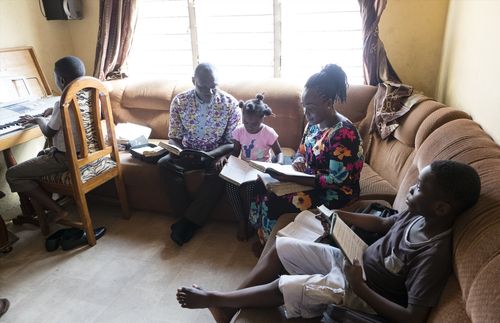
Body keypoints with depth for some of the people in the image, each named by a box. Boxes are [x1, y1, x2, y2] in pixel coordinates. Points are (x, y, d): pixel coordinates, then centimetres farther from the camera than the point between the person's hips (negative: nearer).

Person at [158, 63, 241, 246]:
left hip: (216, 154, -2)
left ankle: (187, 221, -21)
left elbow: (233, 143, -10)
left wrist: (210, 155, -28)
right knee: (165, 164, -25)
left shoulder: (230, 103, -11)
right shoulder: (180, 101, -7)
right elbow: (173, 138, -2)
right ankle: (191, 220, -18)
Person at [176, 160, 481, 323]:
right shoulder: (419, 214, -6)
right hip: (353, 259, 8)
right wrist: (339, 215, 1)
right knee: (281, 247, -1)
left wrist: (360, 287, -24)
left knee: (281, 287, -15)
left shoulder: (434, 254, -29)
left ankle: (214, 299, 11)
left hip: (365, 293, -7)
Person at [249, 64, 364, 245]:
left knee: (274, 203, -20)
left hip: (335, 193, -8)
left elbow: (337, 181, -26)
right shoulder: (314, 123, 0)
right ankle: (263, 237, 12)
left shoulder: (343, 133, -25)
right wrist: (298, 161, -12)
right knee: (263, 187, -4)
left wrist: (292, 179, -29)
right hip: (310, 180, 8)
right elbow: (302, 151, 14)